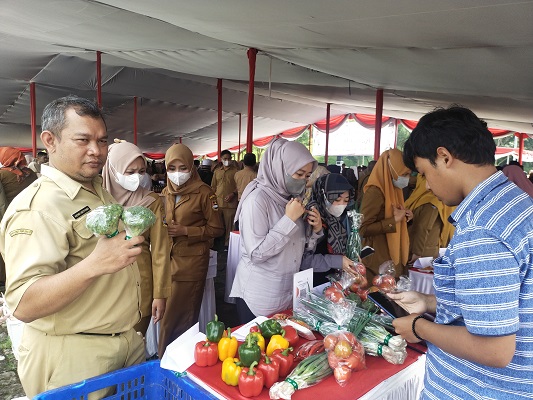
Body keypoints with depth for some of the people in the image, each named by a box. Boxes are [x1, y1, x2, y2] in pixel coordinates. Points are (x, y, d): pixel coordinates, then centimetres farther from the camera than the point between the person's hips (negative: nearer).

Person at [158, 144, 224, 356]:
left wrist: (185, 231, -15)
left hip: (192, 261, -5)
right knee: (167, 313, 10)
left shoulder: (203, 193, -8)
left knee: (182, 315, 1)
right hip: (169, 259, 6)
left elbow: (216, 228, -8)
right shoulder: (165, 193, 11)